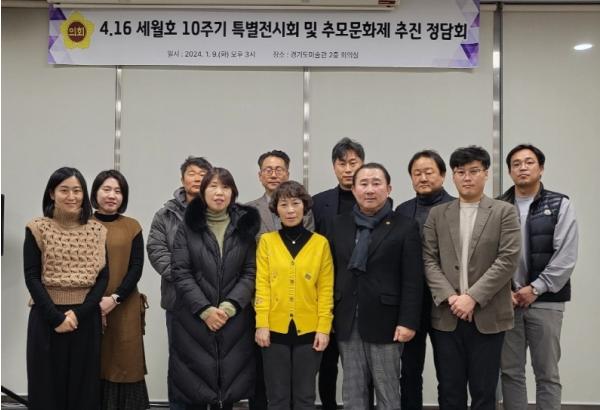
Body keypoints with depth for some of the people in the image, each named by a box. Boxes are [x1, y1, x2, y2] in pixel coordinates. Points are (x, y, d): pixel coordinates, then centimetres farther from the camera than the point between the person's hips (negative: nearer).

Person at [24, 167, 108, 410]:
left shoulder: (97, 231, 5)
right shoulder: (37, 229, -1)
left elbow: (103, 276, 1)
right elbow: (31, 277, -4)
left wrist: (78, 313, -12)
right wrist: (56, 317, -13)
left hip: (86, 318, 2)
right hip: (47, 317, -1)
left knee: (84, 386, 8)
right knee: (47, 385, 6)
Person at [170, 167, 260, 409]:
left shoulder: (245, 226, 7)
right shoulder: (188, 226, 4)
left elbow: (250, 273, 2)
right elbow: (180, 273, -3)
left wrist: (229, 307, -11)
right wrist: (204, 310, -12)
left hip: (234, 320, 1)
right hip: (193, 320, -1)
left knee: (228, 388, 4)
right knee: (195, 389, 2)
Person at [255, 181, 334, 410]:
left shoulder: (320, 243, 2)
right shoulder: (267, 241, 3)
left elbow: (326, 290, 1)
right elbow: (262, 285, -1)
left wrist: (324, 328, -5)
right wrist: (261, 324, -8)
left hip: (309, 330, 0)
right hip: (275, 329, 0)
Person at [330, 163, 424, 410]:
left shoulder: (405, 227, -3)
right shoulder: (340, 224, 9)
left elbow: (413, 281, -7)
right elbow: (333, 272, 9)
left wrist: (408, 322, -13)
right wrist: (329, 314, 4)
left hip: (384, 322, -3)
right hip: (348, 323, 4)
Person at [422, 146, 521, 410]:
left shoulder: (504, 212, 2)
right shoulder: (437, 214, 9)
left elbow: (507, 260, -7)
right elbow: (429, 261, 3)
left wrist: (473, 298, -14)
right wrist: (450, 298, -11)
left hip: (487, 317, -2)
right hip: (446, 317, 2)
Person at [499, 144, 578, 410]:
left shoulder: (560, 205, 0)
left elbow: (566, 257, -8)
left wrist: (535, 289, -12)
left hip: (545, 301, -2)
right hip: (506, 301, 2)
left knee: (547, 374, 7)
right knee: (510, 372, 9)